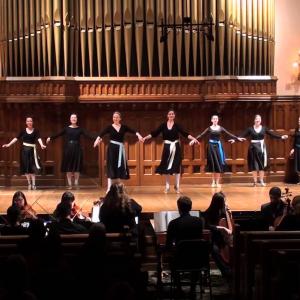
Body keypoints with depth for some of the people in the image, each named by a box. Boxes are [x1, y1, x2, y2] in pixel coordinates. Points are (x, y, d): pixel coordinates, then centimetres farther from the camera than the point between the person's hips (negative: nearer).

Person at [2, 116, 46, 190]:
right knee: (26, 166, 2)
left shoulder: (35, 131, -2)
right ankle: (29, 184, 12)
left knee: (32, 167, -5)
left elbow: (39, 138, -17)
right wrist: (9, 144, -4)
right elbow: (16, 138, 3)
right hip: (24, 150, 2)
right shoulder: (23, 131, 3)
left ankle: (33, 184, -1)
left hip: (32, 150, -2)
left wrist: (41, 145, -36)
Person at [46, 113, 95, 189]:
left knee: (77, 166, -1)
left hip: (77, 149, 0)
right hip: (68, 149, 0)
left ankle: (76, 184, 8)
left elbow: (87, 134, -7)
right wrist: (50, 138, -14)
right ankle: (69, 184, 6)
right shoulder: (66, 128, 3)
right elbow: (58, 134, -1)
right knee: (68, 166, 0)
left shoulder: (80, 129, 4)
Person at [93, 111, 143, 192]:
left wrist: (138, 135, -29)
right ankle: (109, 188, -12)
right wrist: (98, 139, -37)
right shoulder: (110, 127, -2)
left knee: (119, 167, 9)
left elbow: (133, 131, -9)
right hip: (112, 148, -3)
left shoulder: (123, 127, 4)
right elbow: (102, 134, -17)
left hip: (120, 148, 3)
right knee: (111, 167, -8)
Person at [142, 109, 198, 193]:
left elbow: (185, 133, -7)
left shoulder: (177, 125, 0)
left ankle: (177, 186, 9)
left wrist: (193, 138, -19)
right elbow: (154, 133, 0)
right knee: (166, 166, 4)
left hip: (176, 147, -1)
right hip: (167, 147, 1)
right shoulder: (163, 125, 3)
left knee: (177, 166, 0)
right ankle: (167, 186, 14)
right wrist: (145, 137, -7)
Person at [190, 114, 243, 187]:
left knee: (219, 164, -2)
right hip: (211, 146, -1)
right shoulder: (209, 128, 2)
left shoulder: (220, 128, 5)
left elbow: (229, 134, 3)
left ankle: (217, 182, 4)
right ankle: (213, 182, 9)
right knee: (212, 164, 0)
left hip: (218, 146, 1)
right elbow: (201, 135, -5)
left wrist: (237, 138, -4)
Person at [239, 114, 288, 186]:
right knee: (254, 165, 0)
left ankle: (261, 181, 10)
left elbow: (272, 134, 1)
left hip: (261, 147, 1)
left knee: (262, 164, 2)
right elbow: (243, 135, -6)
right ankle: (255, 181, 7)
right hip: (253, 147, -1)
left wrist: (281, 137, -7)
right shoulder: (250, 129, -1)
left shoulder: (264, 128, 3)